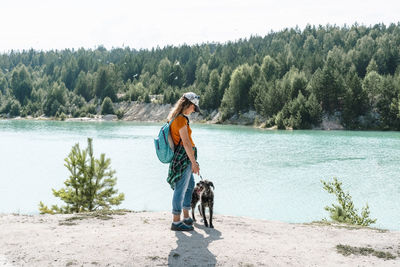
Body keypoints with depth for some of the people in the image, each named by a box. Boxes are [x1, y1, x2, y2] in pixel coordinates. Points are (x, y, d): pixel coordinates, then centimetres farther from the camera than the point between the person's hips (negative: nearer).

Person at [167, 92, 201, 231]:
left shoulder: (174, 117, 13)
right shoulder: (181, 119, -18)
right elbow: (186, 143, -21)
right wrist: (194, 162, -17)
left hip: (183, 158, 11)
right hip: (183, 157, -11)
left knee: (190, 185, 20)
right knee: (180, 189, -4)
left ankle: (186, 217, 28)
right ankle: (176, 222, 3)